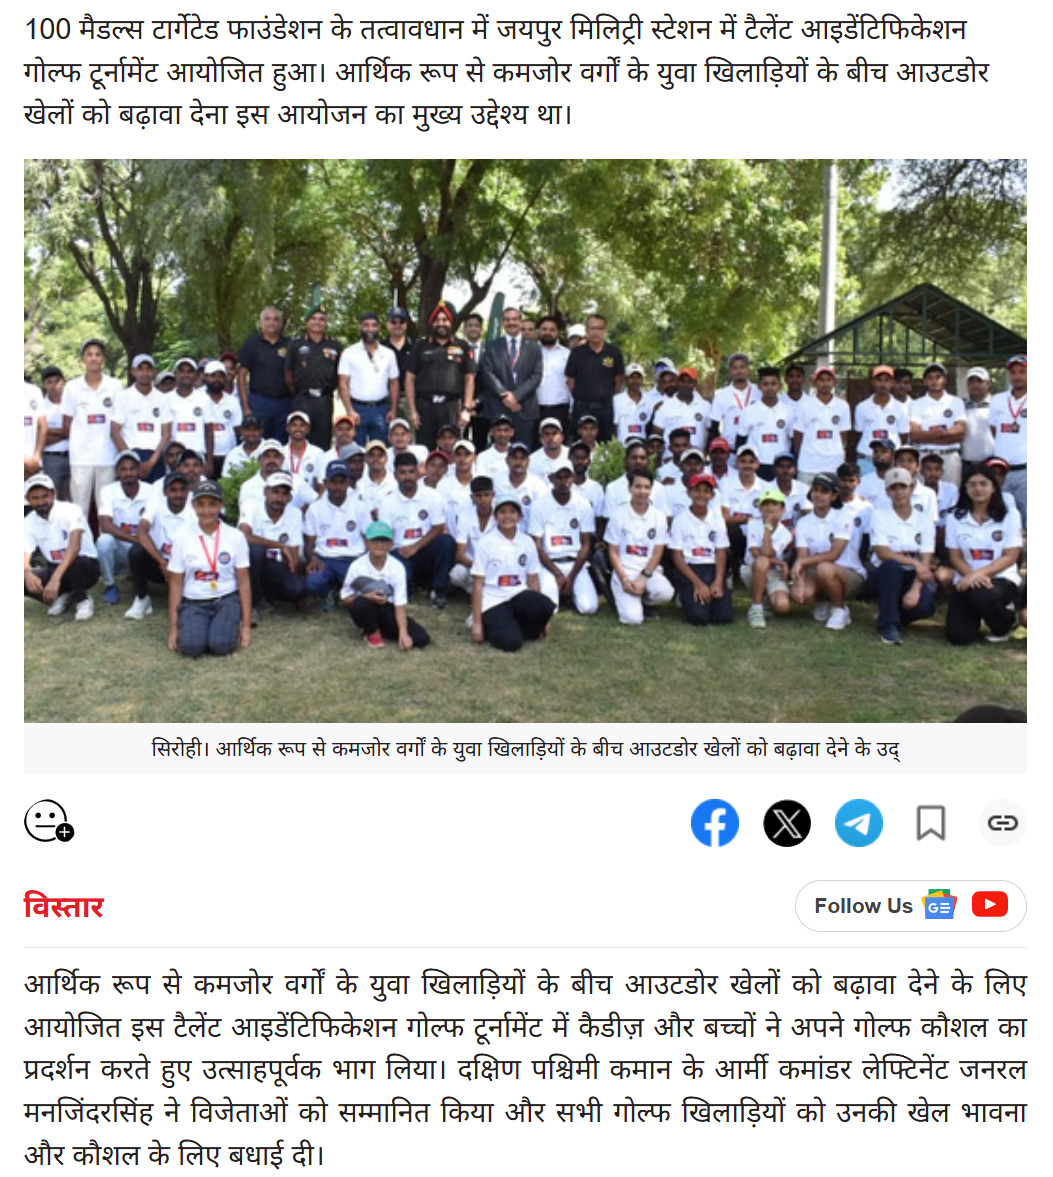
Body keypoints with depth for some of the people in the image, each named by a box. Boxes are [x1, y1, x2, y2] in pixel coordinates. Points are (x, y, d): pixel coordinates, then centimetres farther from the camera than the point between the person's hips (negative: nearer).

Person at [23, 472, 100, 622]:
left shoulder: (70, 511, -19)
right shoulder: (29, 523, -3)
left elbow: (74, 547, -33)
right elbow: (25, 558, -12)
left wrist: (56, 578, -46)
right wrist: (28, 574, -38)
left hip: (85, 566, -5)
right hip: (55, 569, 5)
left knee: (76, 563, -40)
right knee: (25, 580, -21)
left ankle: (82, 599, -9)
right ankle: (62, 596, 5)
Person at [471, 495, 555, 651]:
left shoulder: (527, 542, 7)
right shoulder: (485, 542, -4)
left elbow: (533, 580, 11)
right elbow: (477, 584, -4)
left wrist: (541, 617, 9)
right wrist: (477, 623, -7)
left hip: (519, 596, 3)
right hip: (493, 602, -3)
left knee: (545, 606, -30)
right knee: (510, 641, -25)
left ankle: (524, 629, 2)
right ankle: (491, 624, 8)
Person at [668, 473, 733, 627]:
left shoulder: (717, 518, 8)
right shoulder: (681, 519, -1)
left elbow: (721, 552, 5)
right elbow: (677, 556, -3)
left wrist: (718, 581, -12)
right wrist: (698, 583, -13)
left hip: (712, 569, 3)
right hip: (689, 569, -3)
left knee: (724, 617, -16)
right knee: (698, 617, -22)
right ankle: (686, 599, 11)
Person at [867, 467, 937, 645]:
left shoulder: (924, 521, 1)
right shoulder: (879, 516, -3)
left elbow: (925, 562, -9)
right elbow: (882, 553, -15)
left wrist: (915, 589, -25)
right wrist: (914, 562, -26)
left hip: (912, 577, 2)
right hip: (884, 576, -1)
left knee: (925, 604, -31)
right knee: (891, 565, -37)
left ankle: (895, 614, 8)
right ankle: (888, 625, -25)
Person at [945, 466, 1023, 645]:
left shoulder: (1008, 516, -1)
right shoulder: (956, 518, 3)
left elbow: (1011, 557, -6)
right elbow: (955, 557, 2)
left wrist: (978, 574, -20)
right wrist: (970, 576, -20)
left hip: (1001, 579, -1)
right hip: (967, 580, 2)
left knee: (981, 596, -38)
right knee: (958, 636, -17)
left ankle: (1007, 621, -2)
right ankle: (975, 616, 21)